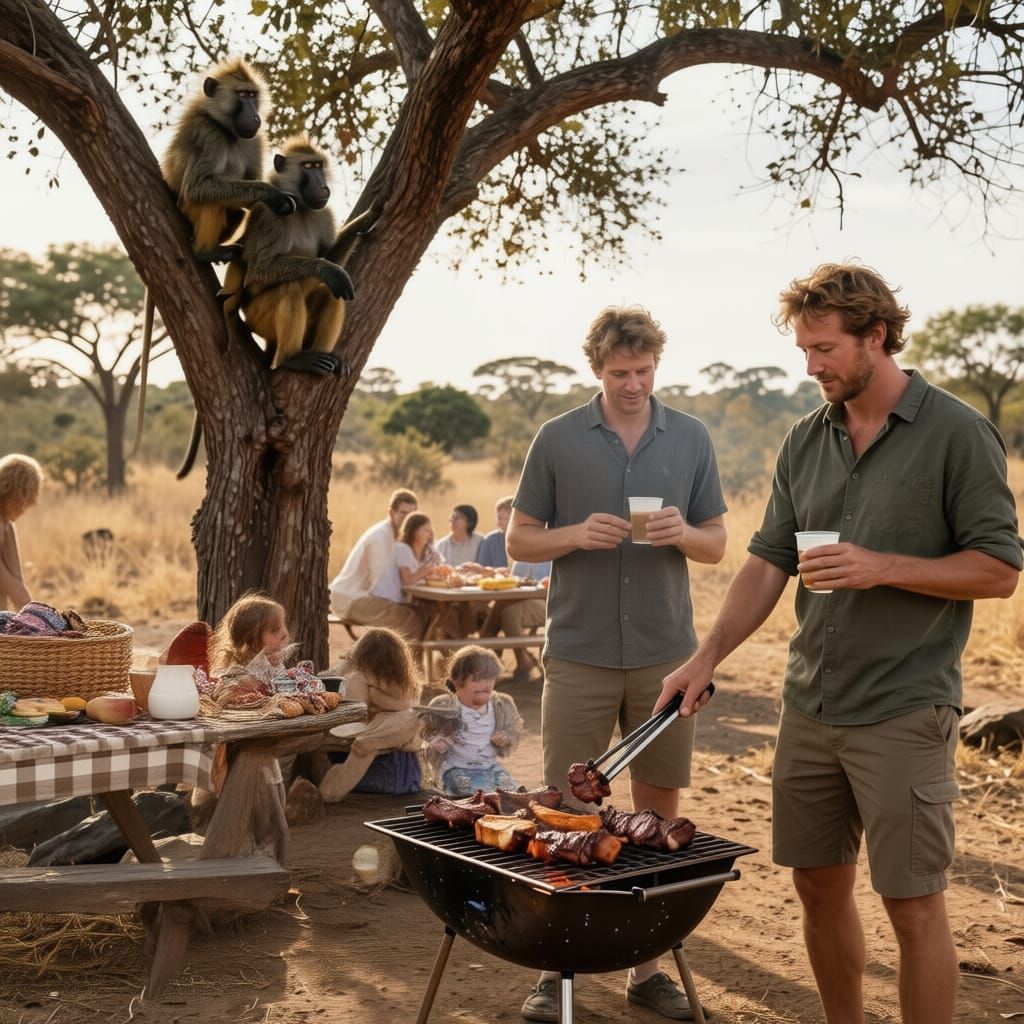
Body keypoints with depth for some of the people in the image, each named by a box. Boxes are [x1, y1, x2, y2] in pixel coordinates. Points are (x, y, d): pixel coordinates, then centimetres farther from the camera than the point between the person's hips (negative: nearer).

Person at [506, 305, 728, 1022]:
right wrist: (577, 535, -14)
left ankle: (648, 965, 22)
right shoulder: (558, 439, 2)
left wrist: (683, 533, -12)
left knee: (660, 808, 9)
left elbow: (717, 544, 10)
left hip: (666, 653, 2)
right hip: (579, 653, -2)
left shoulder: (691, 438, 7)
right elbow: (519, 540, 4)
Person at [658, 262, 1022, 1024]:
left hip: (903, 711, -6)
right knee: (819, 885, 14)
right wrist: (707, 658, -2)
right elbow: (768, 563, 8)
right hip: (810, 704, 6)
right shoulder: (805, 443, 8)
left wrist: (881, 568, -20)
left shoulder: (958, 434, -8)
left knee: (913, 904, 1)